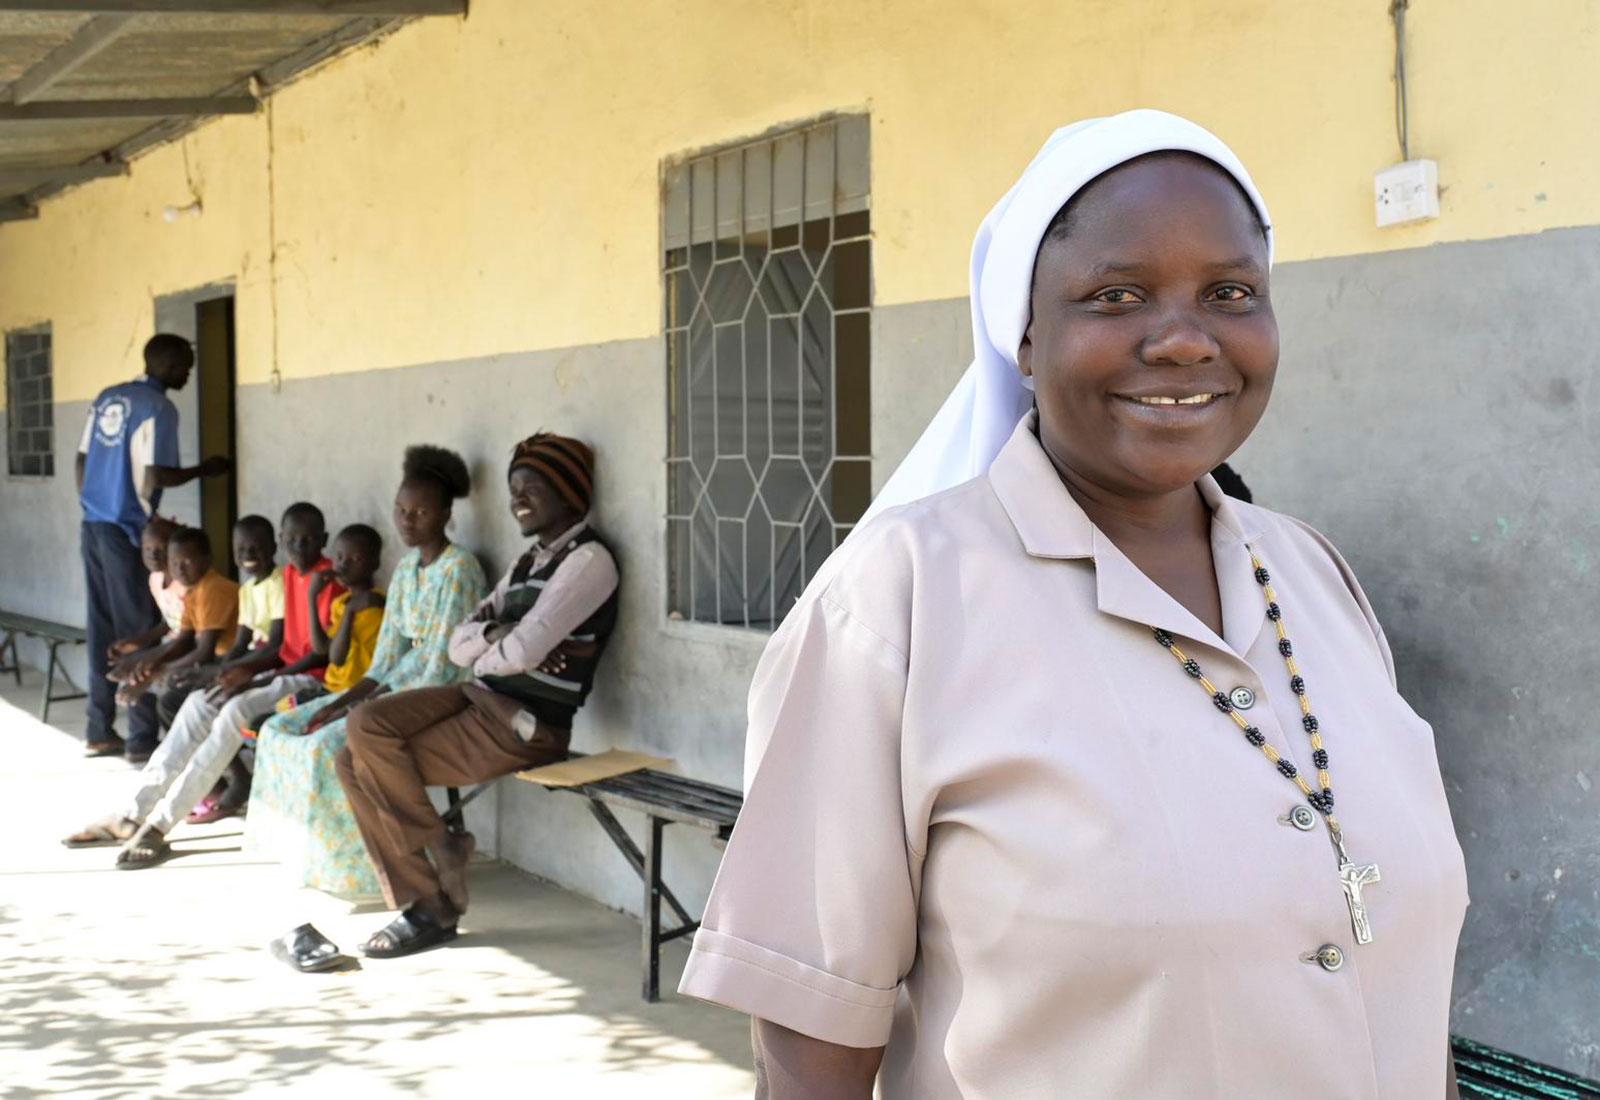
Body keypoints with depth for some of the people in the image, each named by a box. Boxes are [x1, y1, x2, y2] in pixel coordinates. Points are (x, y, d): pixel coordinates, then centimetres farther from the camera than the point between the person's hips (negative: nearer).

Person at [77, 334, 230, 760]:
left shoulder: (106, 398, 13)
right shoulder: (158, 408, -11)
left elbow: (82, 461, 14)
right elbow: (155, 477, -17)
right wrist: (204, 469, -3)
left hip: (93, 527, 8)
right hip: (127, 531, -8)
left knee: (103, 629, 11)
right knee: (139, 632, -2)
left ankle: (99, 731, 15)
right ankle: (142, 737, -1)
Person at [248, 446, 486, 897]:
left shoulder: (458, 571, -15)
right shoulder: (406, 567, 12)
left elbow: (442, 668, -20)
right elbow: (387, 656, 11)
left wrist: (362, 707, -18)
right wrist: (344, 701, -5)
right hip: (399, 688, 9)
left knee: (332, 745, -26)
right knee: (283, 729, 1)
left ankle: (352, 862, -9)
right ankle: (310, 849, 4)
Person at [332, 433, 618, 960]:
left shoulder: (588, 560, -11)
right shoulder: (528, 562, 20)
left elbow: (523, 651, -20)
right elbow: (459, 644, 12)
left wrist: (485, 656, 1)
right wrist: (497, 633, -9)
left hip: (524, 728, -9)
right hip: (481, 698, 9)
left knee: (380, 764, -15)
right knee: (365, 727, -9)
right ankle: (422, 900, -5)